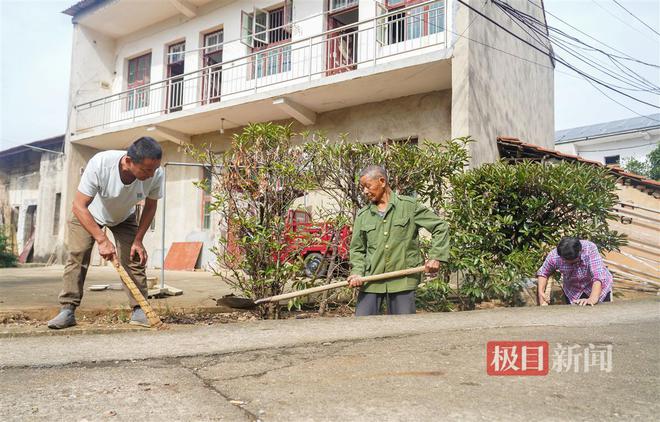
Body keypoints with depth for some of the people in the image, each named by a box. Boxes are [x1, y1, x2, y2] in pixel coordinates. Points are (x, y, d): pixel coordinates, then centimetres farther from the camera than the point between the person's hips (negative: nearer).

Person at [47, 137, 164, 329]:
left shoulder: (156, 174, -33)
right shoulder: (99, 164, -41)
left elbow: (150, 207, -13)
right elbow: (79, 206, -35)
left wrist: (138, 240, -15)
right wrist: (102, 240, -41)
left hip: (124, 217, 2)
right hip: (88, 213, -2)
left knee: (135, 258, -9)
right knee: (77, 255, -12)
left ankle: (139, 311, -1)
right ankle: (67, 310, -4)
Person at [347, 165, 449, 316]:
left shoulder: (409, 206, 1)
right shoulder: (362, 215, 9)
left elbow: (440, 227, 5)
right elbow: (357, 249, 12)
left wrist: (436, 257, -5)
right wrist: (357, 272, -5)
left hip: (403, 280, -2)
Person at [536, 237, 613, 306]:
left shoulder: (590, 249, -32)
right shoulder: (554, 256, -26)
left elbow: (598, 277, -41)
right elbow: (543, 273, -7)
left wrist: (593, 299, -55)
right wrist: (541, 292, -22)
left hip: (598, 288, -1)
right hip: (573, 291, 2)